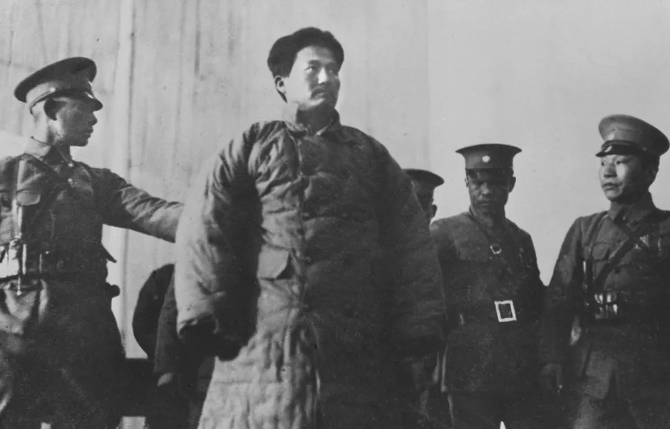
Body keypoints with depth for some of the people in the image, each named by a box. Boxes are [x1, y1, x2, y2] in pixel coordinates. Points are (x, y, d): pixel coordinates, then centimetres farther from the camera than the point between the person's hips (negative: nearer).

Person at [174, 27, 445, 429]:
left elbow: (410, 245, 10)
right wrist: (210, 316, -10)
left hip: (359, 347, 2)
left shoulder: (370, 154, 19)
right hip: (262, 342, -1)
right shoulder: (250, 147, 13)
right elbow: (205, 231, 2)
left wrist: (416, 331, -1)